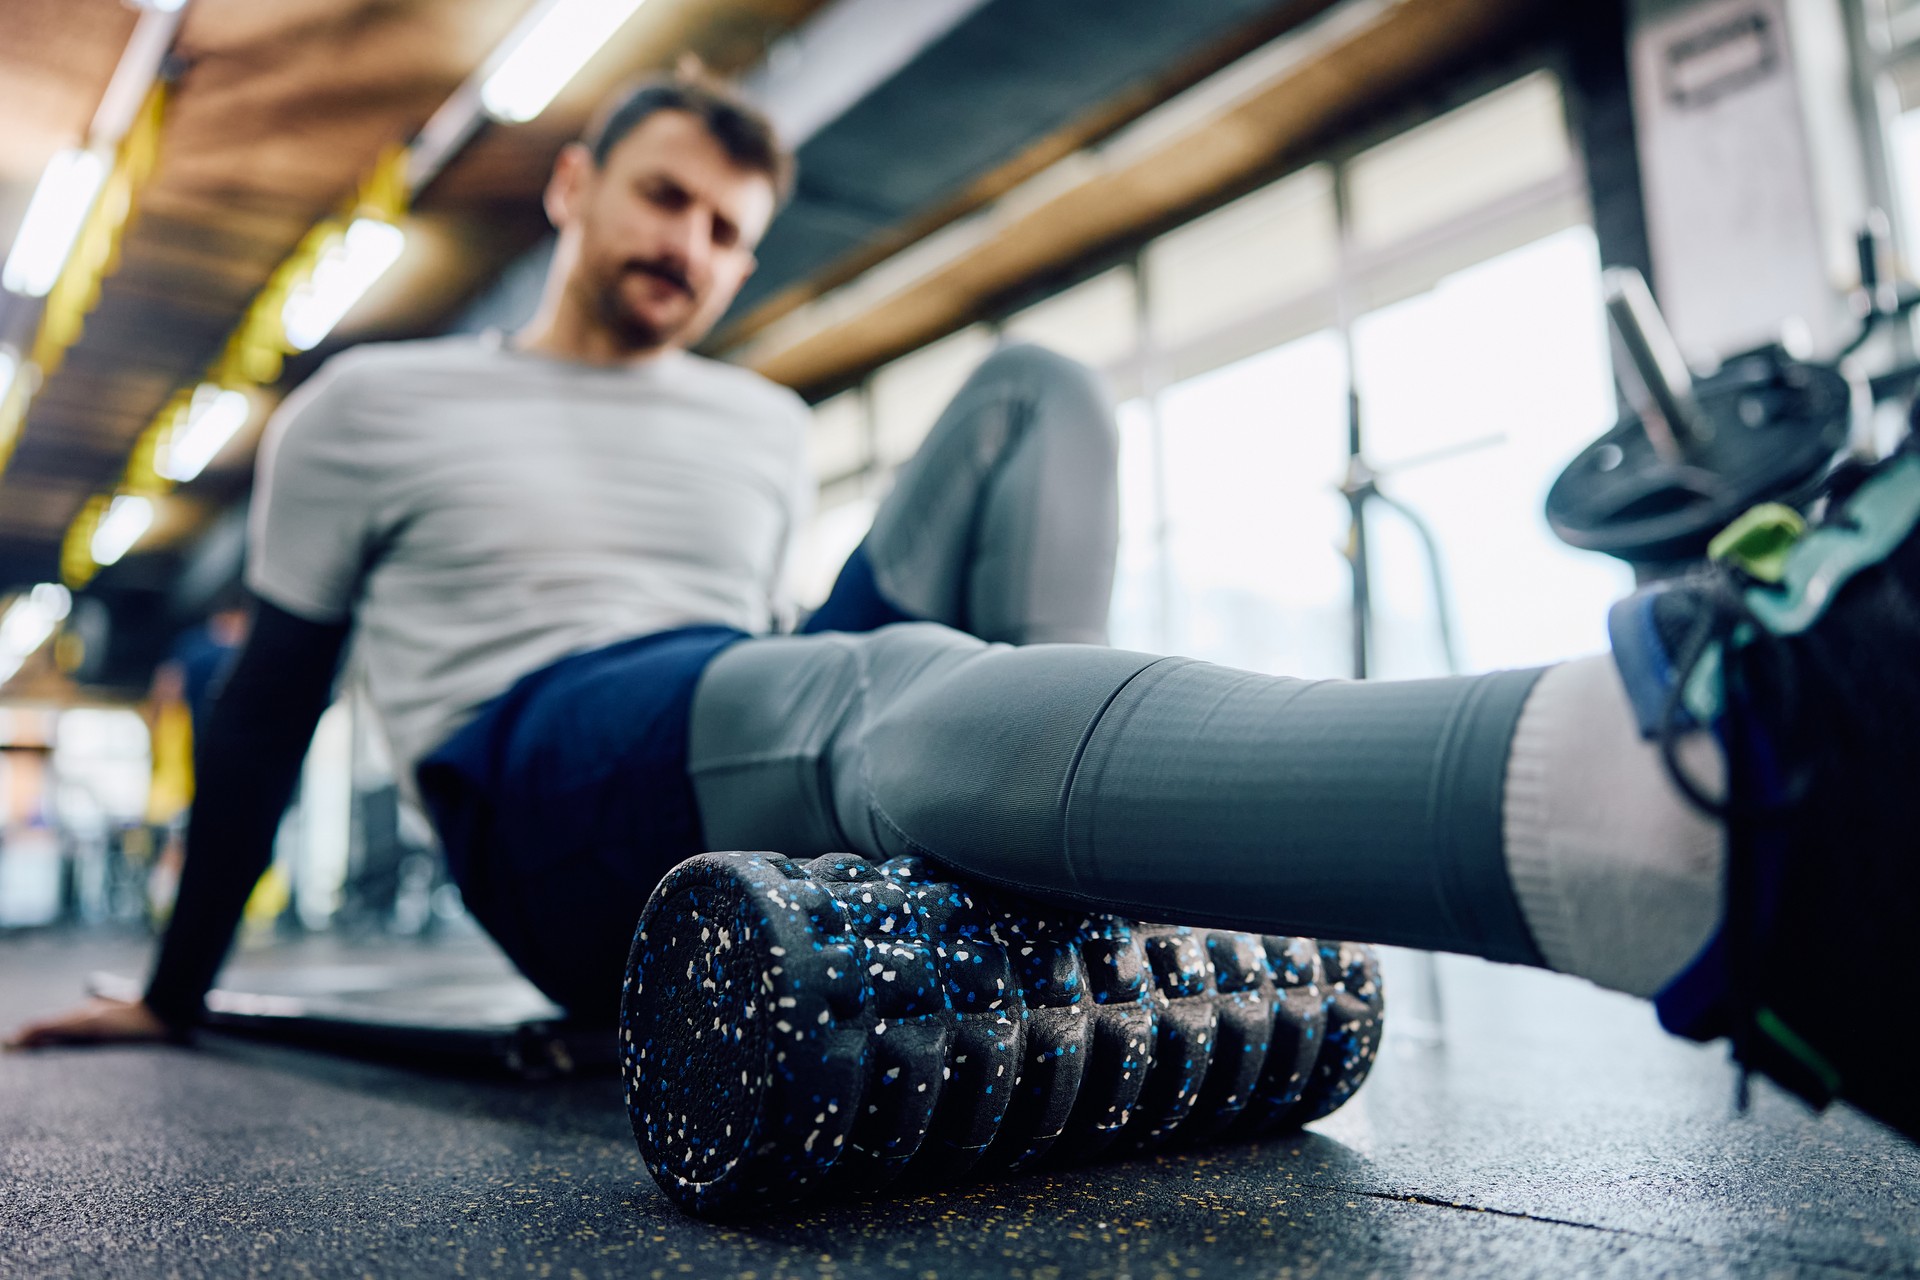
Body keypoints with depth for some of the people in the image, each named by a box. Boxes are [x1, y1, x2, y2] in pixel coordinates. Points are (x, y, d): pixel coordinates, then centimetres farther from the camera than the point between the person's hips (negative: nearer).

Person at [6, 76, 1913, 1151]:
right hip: (556, 793, -4)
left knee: (1032, 390, -6)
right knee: (861, 700, -42)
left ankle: (1061, 855, -25)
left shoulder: (764, 425, 20)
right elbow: (268, 699, 15)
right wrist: (176, 991, 20)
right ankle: (1692, 792, -67)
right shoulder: (373, 405, 12)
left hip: (773, 749, 5)